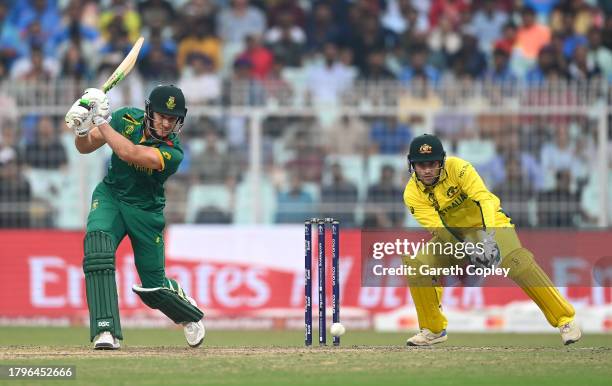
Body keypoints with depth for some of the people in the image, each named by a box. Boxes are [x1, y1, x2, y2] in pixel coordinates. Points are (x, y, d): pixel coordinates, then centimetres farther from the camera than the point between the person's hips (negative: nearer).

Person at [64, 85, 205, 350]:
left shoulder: (173, 153, -25)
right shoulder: (127, 119, -12)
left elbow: (129, 153, -39)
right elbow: (85, 147, -5)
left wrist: (101, 122, -36)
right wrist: (81, 130, -27)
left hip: (146, 212, -2)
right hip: (110, 198, 2)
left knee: (154, 287, 4)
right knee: (98, 246, -30)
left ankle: (190, 315, 42)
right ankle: (106, 332, -33)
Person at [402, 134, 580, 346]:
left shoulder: (457, 168, -24)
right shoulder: (412, 194, -16)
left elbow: (483, 198, -34)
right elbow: (436, 229, -25)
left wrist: (488, 235, -50)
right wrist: (466, 249, -42)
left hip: (488, 221, -3)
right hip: (453, 232, 3)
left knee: (516, 260, -29)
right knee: (415, 263, -17)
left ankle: (565, 320, -24)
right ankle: (433, 330, 1)